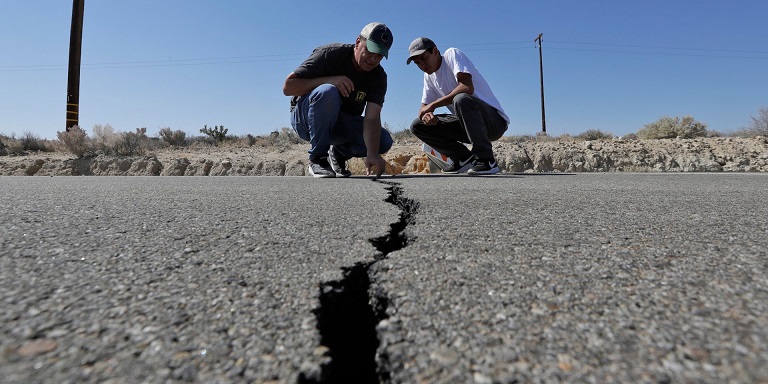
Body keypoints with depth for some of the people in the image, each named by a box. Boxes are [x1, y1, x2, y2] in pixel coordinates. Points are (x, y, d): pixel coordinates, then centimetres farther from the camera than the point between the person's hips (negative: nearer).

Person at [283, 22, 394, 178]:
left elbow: (372, 118, -22)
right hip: (305, 117, -3)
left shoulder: (379, 77, -8)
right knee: (328, 92, -36)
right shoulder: (330, 54, -17)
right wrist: (329, 80, -32)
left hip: (342, 125, 4)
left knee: (384, 141, -19)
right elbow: (288, 87, -20)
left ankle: (339, 153, 8)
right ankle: (317, 158, -21)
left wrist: (372, 154, -39)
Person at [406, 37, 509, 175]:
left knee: (461, 99, -38)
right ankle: (464, 158, 1)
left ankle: (486, 160, -25)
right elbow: (424, 108, 10)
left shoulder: (452, 54, -8)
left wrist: (433, 105, -20)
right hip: (467, 124, 7)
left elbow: (467, 88, -25)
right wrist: (427, 114, -15)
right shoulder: (429, 76, 13)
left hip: (495, 119, -7)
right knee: (417, 126, 0)